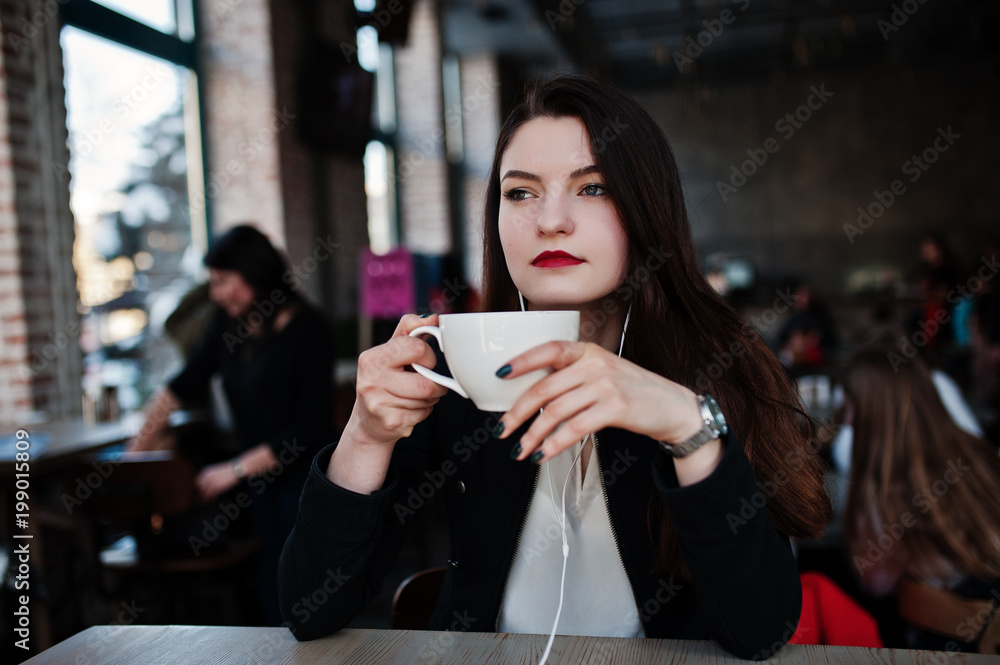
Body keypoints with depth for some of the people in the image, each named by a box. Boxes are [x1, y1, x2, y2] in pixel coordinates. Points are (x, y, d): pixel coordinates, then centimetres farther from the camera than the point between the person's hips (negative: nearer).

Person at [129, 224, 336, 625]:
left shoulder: (306, 329, -15)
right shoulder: (230, 323, 4)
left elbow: (310, 427, -18)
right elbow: (185, 385, 12)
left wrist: (236, 469, -16)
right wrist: (135, 452, 6)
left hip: (307, 478, -6)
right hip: (260, 483, 6)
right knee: (270, 594, 7)